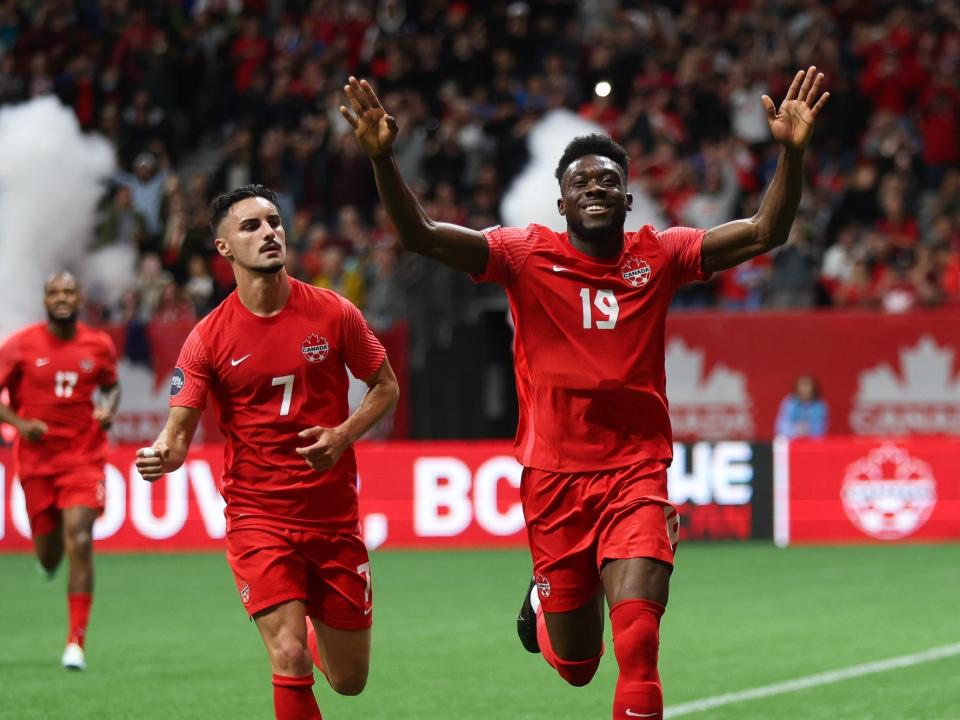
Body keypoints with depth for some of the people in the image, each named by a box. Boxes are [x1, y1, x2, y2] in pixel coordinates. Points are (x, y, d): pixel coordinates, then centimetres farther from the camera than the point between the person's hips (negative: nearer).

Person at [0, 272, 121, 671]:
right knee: (49, 554, 9)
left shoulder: (99, 346, 1)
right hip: (36, 460, 1)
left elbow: (111, 385, 19)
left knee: (79, 543, -16)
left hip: (84, 459, -1)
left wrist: (109, 410, -2)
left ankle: (76, 643, -14)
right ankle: (47, 559, 52)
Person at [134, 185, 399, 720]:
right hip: (258, 517, -2)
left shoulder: (334, 314, -3)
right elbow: (179, 432, -9)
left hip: (334, 516, 2)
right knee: (290, 662, -20)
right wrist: (160, 457, -33)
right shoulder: (209, 338, -7)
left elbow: (386, 386, 8)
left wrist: (342, 436, -11)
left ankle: (313, 632, 46)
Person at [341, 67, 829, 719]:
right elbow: (420, 234, -10)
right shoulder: (527, 256, -2)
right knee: (575, 665, 11)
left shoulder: (659, 256, 2)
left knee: (638, 647, -19)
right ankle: (544, 602, 46)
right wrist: (382, 157, -26)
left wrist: (792, 150, -20)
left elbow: (766, 232, -5)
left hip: (636, 477, 0)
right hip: (555, 481, 0)